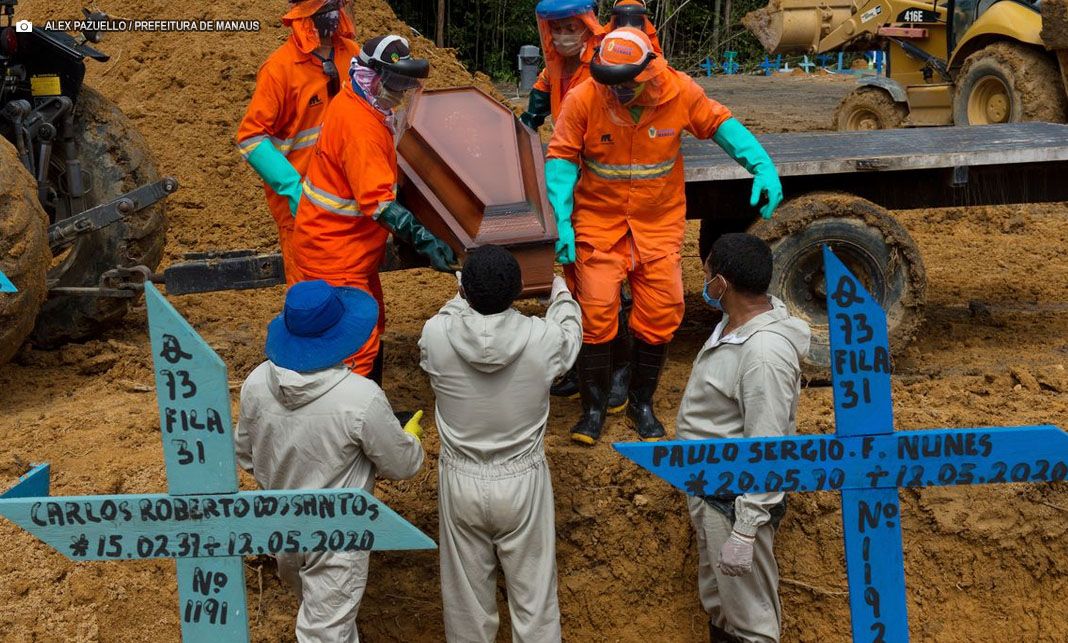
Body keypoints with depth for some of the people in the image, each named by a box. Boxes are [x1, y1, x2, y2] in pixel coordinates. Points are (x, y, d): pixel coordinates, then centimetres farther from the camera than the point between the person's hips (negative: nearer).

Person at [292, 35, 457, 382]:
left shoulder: (360, 106, 5)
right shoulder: (359, 123, -27)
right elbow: (377, 201, -32)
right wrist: (425, 240, -35)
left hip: (350, 247, 11)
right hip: (334, 253, -11)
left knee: (372, 329, 21)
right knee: (359, 347, -7)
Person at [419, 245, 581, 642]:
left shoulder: (435, 335, -19)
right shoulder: (543, 338, -20)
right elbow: (570, 333, 6)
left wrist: (466, 298, 27)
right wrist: (561, 293, 27)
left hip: (461, 481, 1)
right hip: (522, 481, -1)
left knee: (467, 594, 18)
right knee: (533, 593, 15)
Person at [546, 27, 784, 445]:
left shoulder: (681, 92, -13)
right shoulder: (583, 99, -17)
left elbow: (720, 125, 0)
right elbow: (561, 157, -9)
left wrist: (762, 167, -12)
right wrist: (560, 220, -18)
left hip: (659, 223, 2)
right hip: (599, 221, -2)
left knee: (660, 313, 2)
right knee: (595, 312, -7)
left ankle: (641, 403, 23)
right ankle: (594, 406, 14)